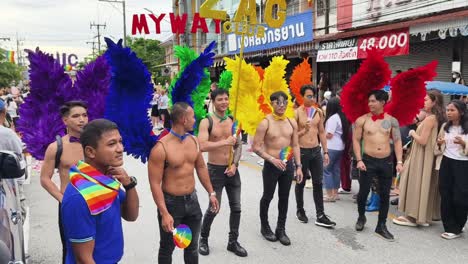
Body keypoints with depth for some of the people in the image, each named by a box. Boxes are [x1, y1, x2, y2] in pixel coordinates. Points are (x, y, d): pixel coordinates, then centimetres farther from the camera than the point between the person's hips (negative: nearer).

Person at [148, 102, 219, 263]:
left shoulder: (194, 141, 0)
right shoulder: (161, 147, -21)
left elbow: (201, 167, 13)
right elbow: (155, 183, -20)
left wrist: (211, 192, 13)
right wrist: (164, 213, -23)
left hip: (192, 200, 6)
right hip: (171, 202, -5)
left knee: (192, 246, 20)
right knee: (167, 248, 14)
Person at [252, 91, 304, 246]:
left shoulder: (292, 122, 4)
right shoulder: (265, 123, -11)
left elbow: (295, 145, 10)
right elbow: (256, 147, -12)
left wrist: (298, 166, 5)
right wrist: (273, 159, -20)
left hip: (288, 165, 4)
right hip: (271, 165, -4)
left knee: (284, 198, 12)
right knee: (267, 197, 10)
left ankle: (281, 229, 27)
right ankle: (264, 227, 31)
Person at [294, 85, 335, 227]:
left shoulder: (318, 112, 7)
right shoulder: (297, 112, -8)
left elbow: (322, 132, 12)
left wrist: (325, 152, 10)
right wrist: (303, 131, -21)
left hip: (316, 151, 4)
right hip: (302, 151, -4)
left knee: (318, 183, 5)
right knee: (300, 182, 10)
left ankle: (320, 216, 10)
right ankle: (300, 211, 28)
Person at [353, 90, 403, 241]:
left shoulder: (391, 120, 1)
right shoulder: (362, 120, -3)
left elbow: (397, 141, 3)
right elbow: (356, 140, -1)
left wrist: (399, 161, -5)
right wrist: (359, 160, -10)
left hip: (387, 161, 2)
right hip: (368, 161, -2)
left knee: (385, 195, 8)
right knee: (363, 192, 5)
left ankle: (381, 225, 22)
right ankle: (361, 217, 32)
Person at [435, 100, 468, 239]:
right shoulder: (445, 126, 7)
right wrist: (439, 143, -6)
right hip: (446, 164, 4)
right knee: (445, 196, 5)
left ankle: (456, 228, 18)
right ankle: (449, 227, 18)